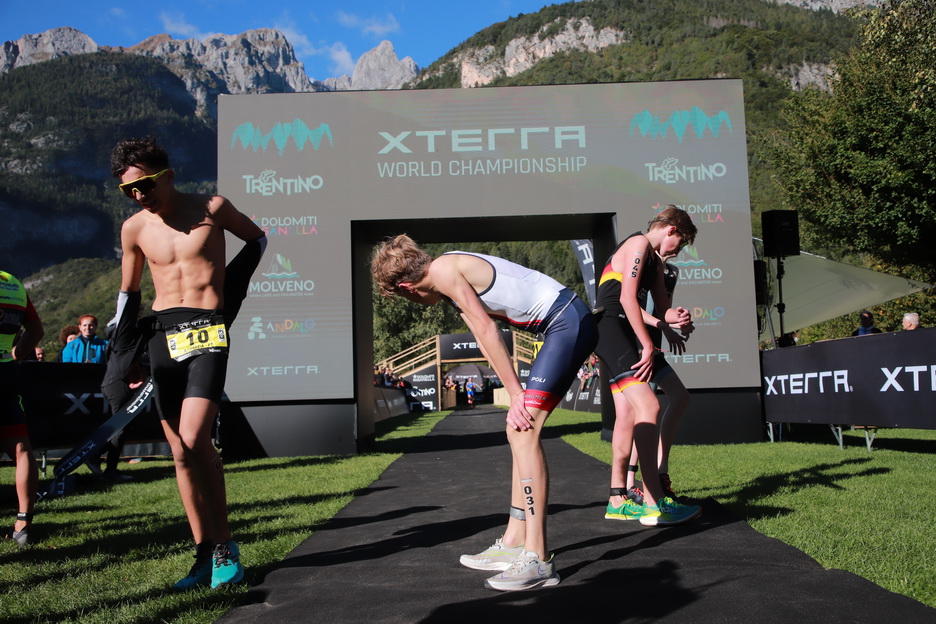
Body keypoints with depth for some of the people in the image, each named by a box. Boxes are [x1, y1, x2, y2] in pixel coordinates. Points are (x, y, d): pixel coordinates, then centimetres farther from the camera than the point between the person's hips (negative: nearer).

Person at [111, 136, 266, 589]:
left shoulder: (212, 208, 0)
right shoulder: (134, 229, 9)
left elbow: (257, 239, 17)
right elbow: (128, 292, 20)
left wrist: (232, 285, 6)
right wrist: (120, 359, 12)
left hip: (207, 331, -4)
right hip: (161, 335, 4)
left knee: (194, 438, -20)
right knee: (179, 453, 4)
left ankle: (224, 544, -4)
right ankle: (204, 554, 14)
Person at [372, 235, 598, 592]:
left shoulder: (442, 270, -12)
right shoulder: (451, 282, 17)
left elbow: (487, 331, -13)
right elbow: (486, 339, 13)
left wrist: (517, 394, -8)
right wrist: (518, 397, 7)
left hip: (569, 322, -10)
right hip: (566, 326, 10)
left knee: (524, 431, -16)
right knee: (518, 431, 11)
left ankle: (538, 560, -16)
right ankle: (514, 544, 16)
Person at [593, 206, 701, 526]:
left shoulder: (654, 260, 24)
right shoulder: (638, 243, -6)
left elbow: (660, 304, 21)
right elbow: (627, 298, -16)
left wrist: (671, 318, -3)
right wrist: (648, 346, -15)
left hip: (624, 336, 11)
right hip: (610, 329, -11)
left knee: (628, 415, 9)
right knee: (648, 406, -18)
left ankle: (618, 500, 15)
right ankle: (654, 503, -19)